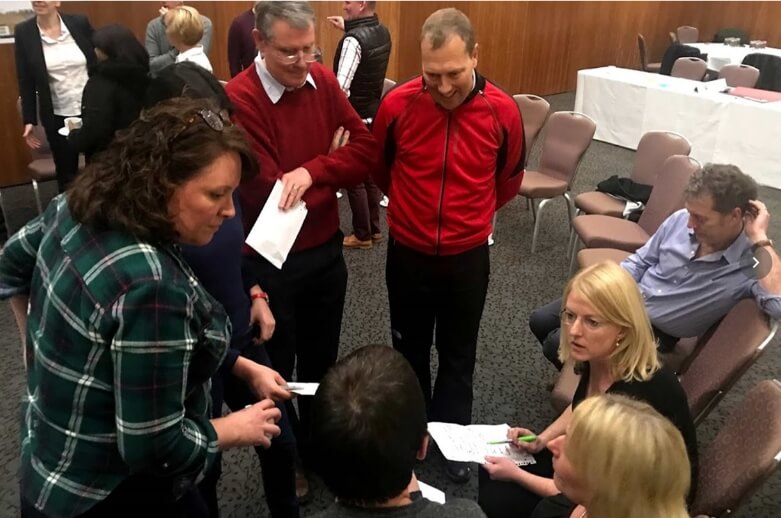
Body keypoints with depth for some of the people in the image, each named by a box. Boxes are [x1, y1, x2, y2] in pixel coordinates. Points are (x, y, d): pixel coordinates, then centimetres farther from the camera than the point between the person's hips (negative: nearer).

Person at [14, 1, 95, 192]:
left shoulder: (80, 23, -4)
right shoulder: (23, 32, -3)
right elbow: (26, 81, 0)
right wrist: (29, 120, -2)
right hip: (58, 116, 0)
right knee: (66, 173, 10)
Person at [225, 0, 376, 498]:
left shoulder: (323, 80, -3)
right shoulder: (238, 99, -22)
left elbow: (367, 148, -6)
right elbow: (267, 193, -25)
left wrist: (311, 170, -23)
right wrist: (333, 164, -11)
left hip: (326, 250, 6)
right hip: (271, 261, -5)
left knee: (321, 360, 23)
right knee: (275, 369, 16)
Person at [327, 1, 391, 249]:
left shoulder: (353, 40, -22)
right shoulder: (383, 32, 3)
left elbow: (341, 88, -29)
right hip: (374, 114, 8)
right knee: (370, 174, 16)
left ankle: (362, 235, 14)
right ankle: (374, 229, 26)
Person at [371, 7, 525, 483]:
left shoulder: (502, 111, -14)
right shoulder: (397, 105, -16)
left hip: (468, 256, 0)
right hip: (408, 252, 0)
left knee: (458, 353, 17)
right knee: (410, 348, 18)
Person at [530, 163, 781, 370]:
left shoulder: (753, 263, -22)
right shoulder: (680, 220, -7)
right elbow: (640, 261, 6)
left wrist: (760, 240, -36)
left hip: (653, 334, -5)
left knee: (558, 344, -15)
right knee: (541, 321, 2)